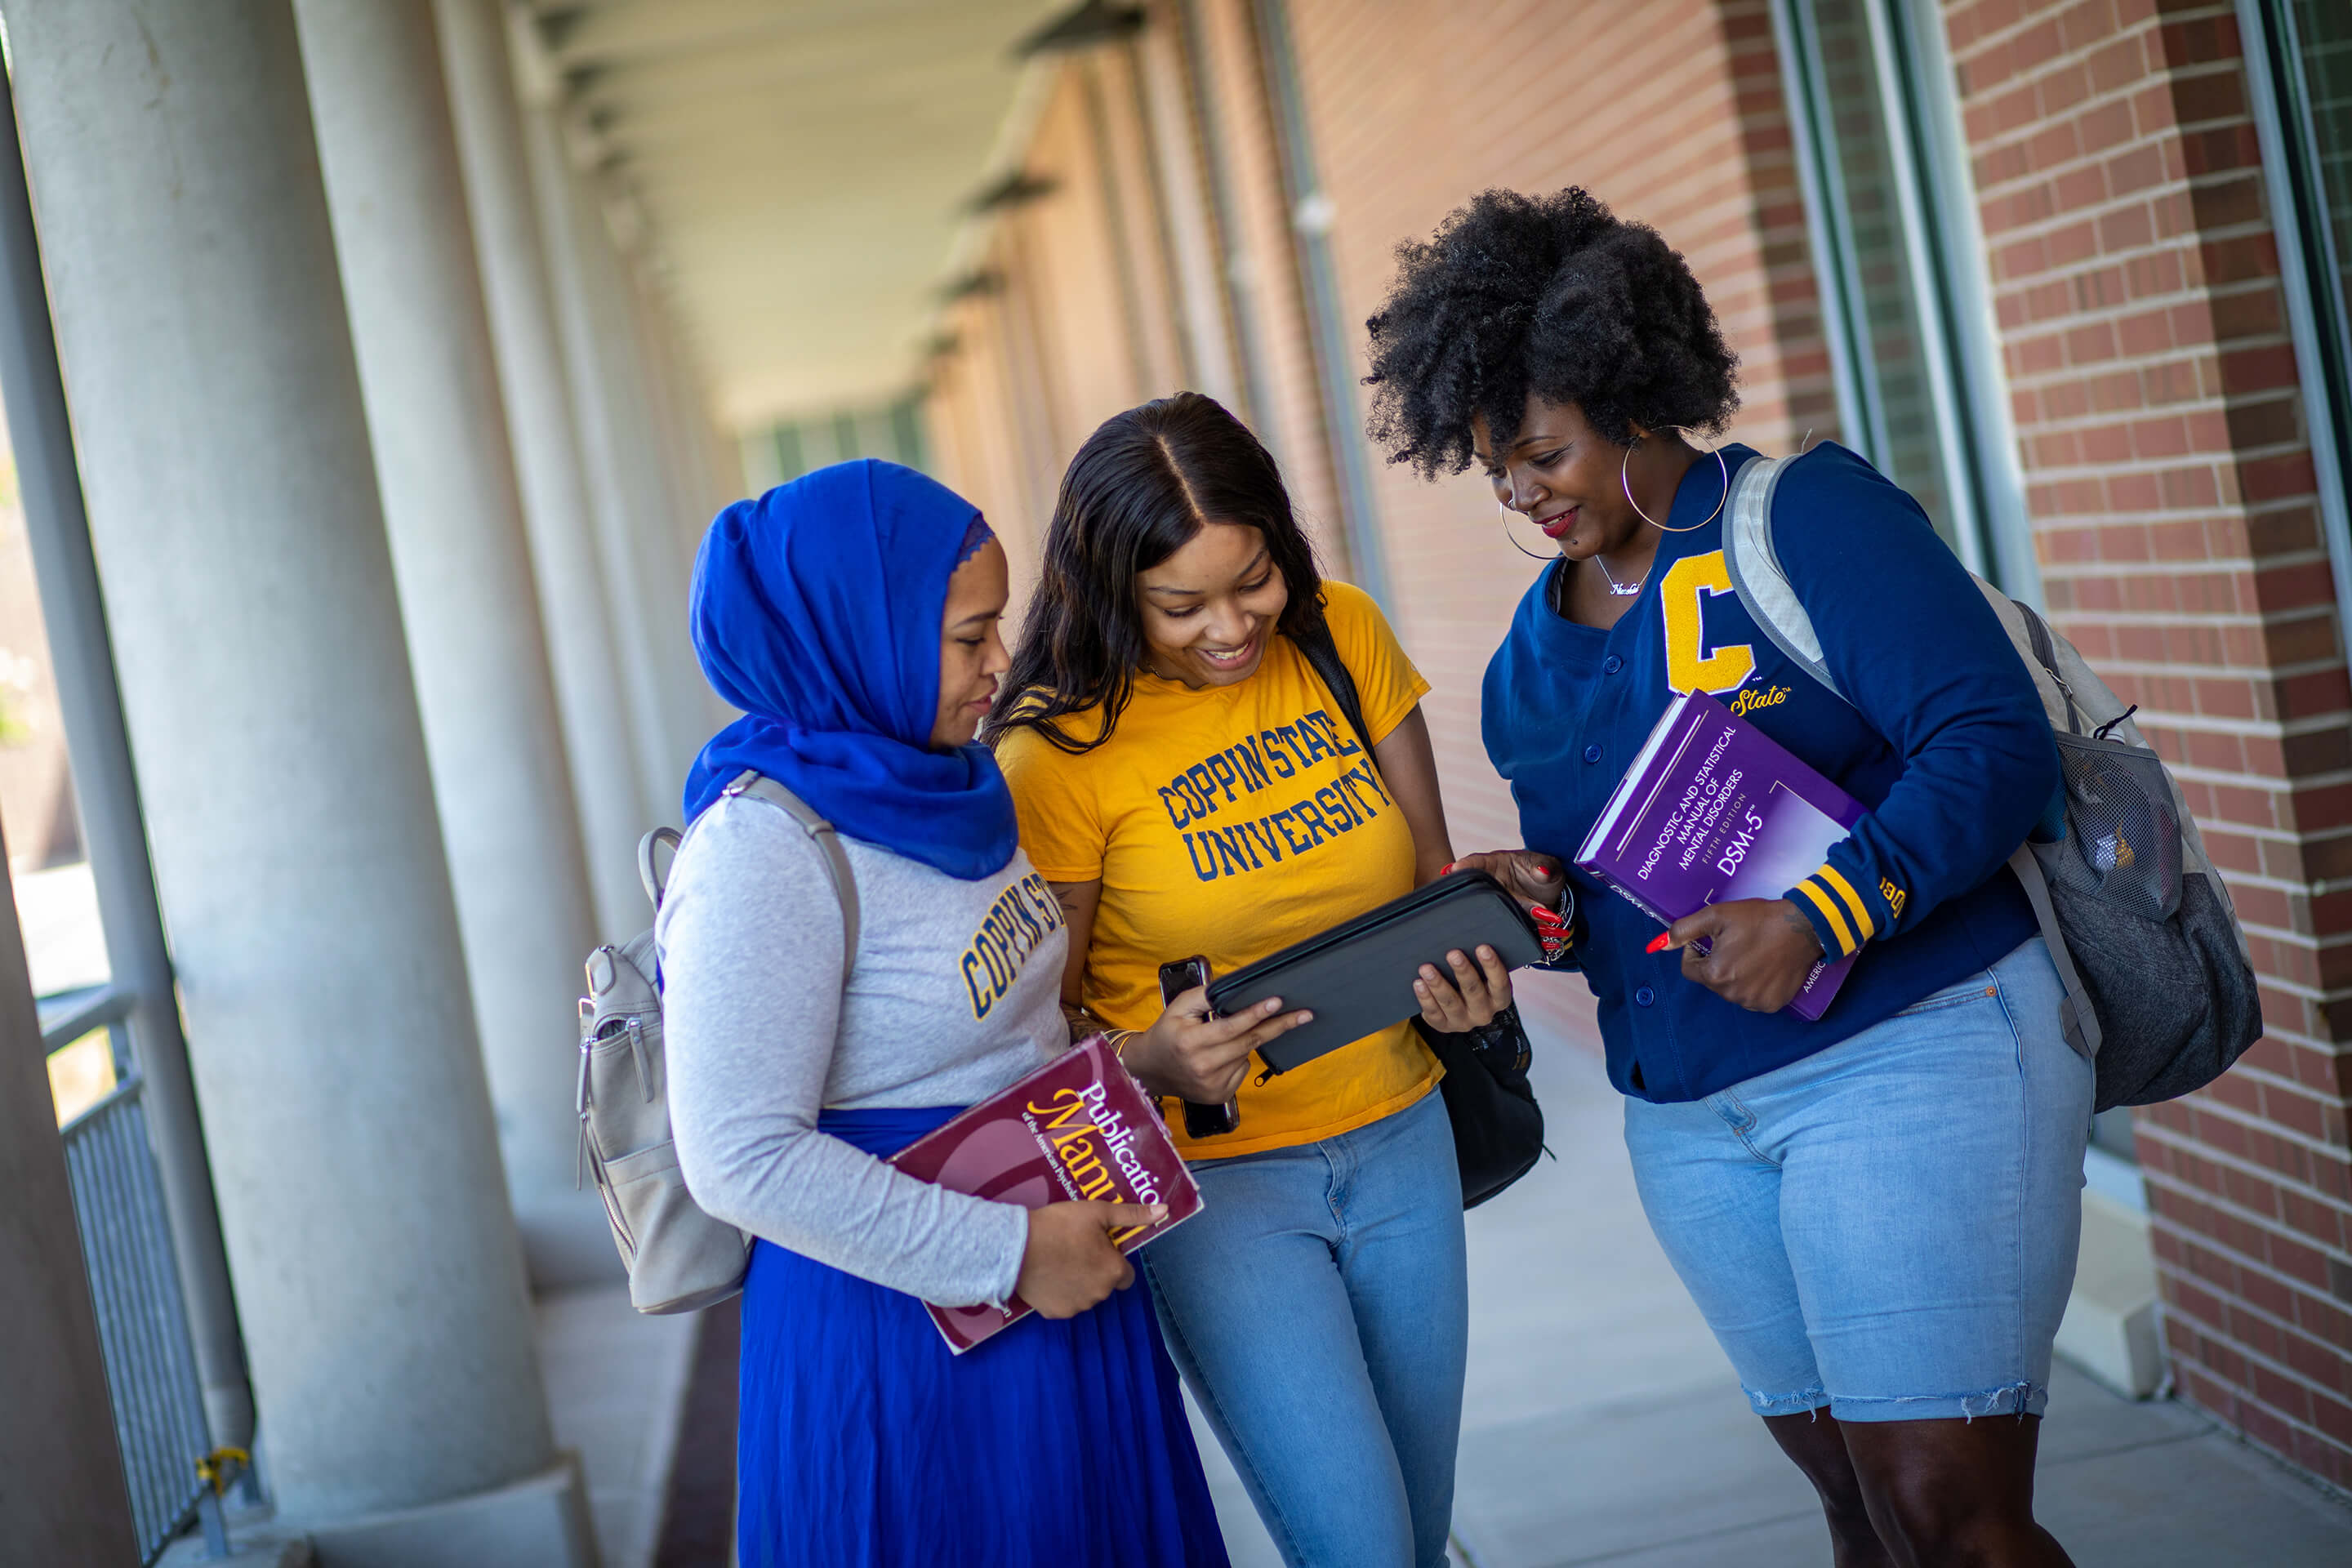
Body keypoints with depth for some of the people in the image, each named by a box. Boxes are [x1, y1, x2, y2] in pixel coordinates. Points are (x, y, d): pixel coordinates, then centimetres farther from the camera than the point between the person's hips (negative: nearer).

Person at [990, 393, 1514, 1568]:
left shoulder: (1344, 636, -2)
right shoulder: (1060, 752, -16)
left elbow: (1432, 876, 8)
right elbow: (1038, 1021, -8)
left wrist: (1465, 971, -13)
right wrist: (1152, 1062, -28)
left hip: (1400, 1141, 5)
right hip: (1212, 1176, -5)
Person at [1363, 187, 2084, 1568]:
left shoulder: (1807, 520, -7)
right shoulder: (1533, 651, 14)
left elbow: (1997, 741, -15)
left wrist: (1823, 913, -26)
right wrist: (1541, 897, -1)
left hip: (1914, 1052, -6)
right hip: (1689, 1116, 7)